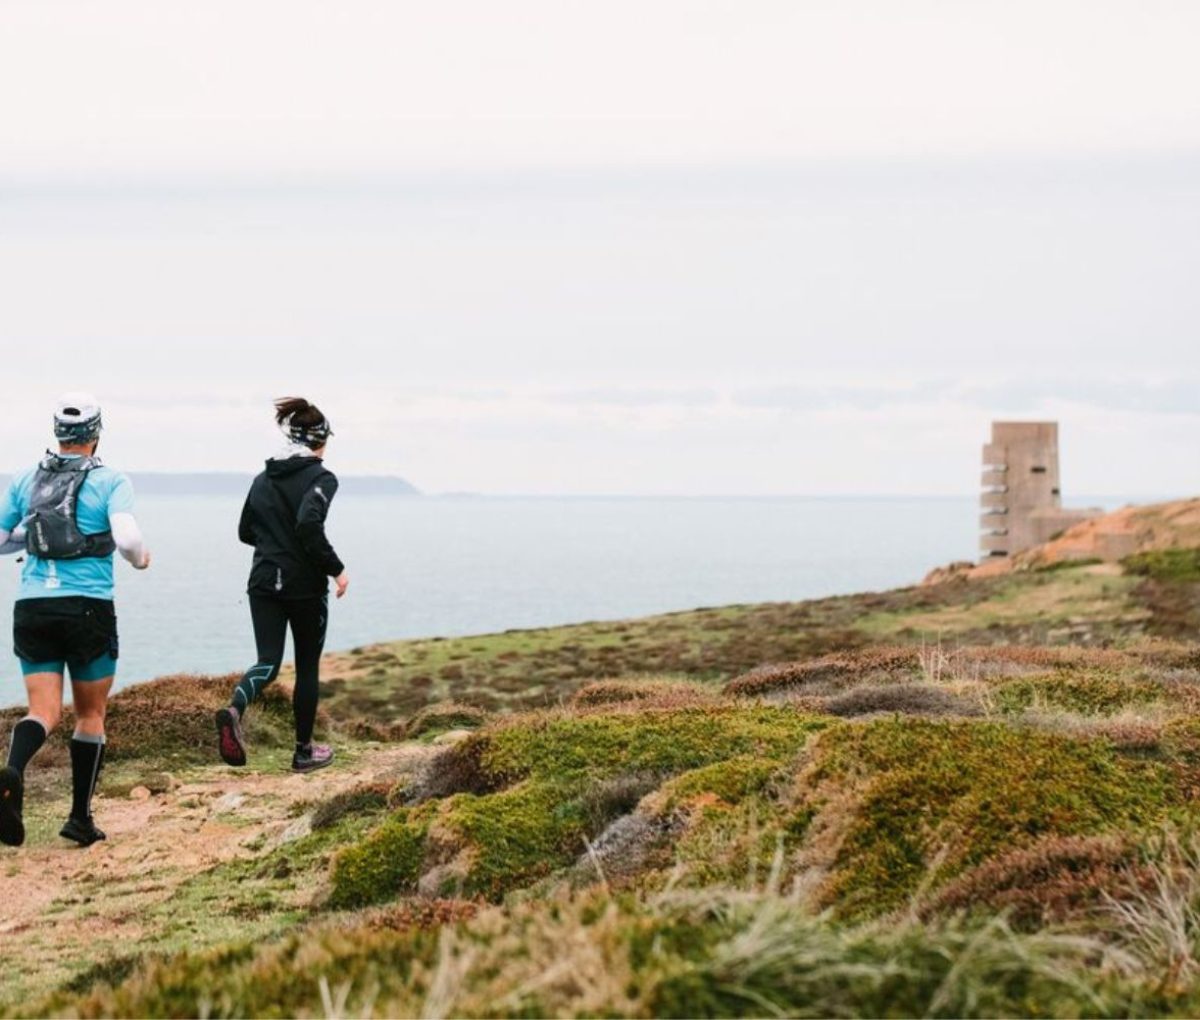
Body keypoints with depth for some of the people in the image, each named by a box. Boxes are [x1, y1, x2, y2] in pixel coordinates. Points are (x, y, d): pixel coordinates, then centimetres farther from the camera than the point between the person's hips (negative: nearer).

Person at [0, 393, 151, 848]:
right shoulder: (111, 482, -3)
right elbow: (127, 539, -16)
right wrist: (141, 558, 5)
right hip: (88, 606, -3)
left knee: (44, 711, 1)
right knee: (91, 713, 12)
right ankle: (80, 818, 12)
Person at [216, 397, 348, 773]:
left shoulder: (264, 478, 10)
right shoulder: (321, 478, -10)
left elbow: (246, 531, 16)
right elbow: (309, 524, -25)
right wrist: (336, 569, -16)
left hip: (264, 583, 5)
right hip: (305, 586, -5)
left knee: (268, 661, 1)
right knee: (307, 667, 10)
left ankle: (235, 709, -31)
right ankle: (304, 751, 18)